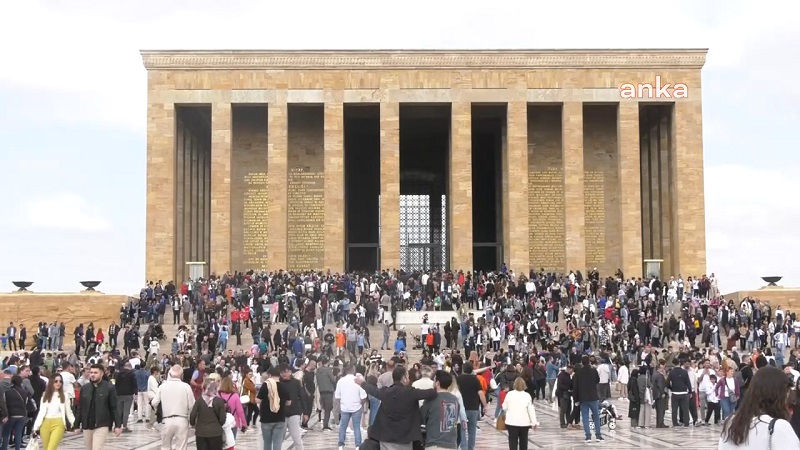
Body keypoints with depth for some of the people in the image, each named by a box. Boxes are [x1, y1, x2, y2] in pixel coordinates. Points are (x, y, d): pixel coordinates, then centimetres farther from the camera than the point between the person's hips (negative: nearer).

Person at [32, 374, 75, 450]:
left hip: (58, 424, -3)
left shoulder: (64, 396, 4)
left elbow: (69, 412, 8)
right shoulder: (45, 395, 10)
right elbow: (41, 412, 11)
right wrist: (36, 427, 6)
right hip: (45, 424, 3)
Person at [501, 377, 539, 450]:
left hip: (511, 422, -1)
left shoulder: (509, 394, -4)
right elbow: (531, 410, -5)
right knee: (523, 441, 15)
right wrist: (534, 422, 1)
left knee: (513, 441, 0)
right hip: (524, 422, 1)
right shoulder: (527, 395, -5)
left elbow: (504, 407, 2)